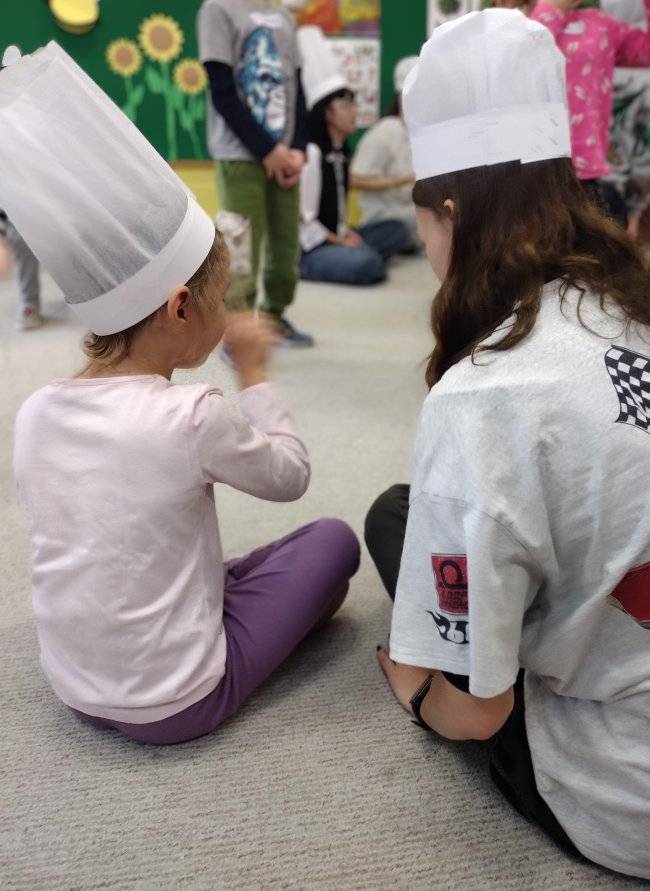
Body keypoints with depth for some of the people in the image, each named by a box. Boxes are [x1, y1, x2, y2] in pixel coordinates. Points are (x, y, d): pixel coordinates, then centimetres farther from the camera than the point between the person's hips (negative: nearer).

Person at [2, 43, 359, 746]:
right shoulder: (191, 416, -24)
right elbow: (290, 476, -5)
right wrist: (254, 371, 2)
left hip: (73, 690, 6)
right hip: (176, 705, -6)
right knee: (333, 539, 9)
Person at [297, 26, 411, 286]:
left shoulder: (343, 151, 12)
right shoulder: (311, 153, -16)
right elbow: (302, 219, -20)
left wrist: (346, 234, 1)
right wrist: (339, 241, -11)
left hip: (336, 238, 10)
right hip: (307, 250, -10)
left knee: (396, 230, 7)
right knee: (367, 264, -32)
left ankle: (350, 259, -7)